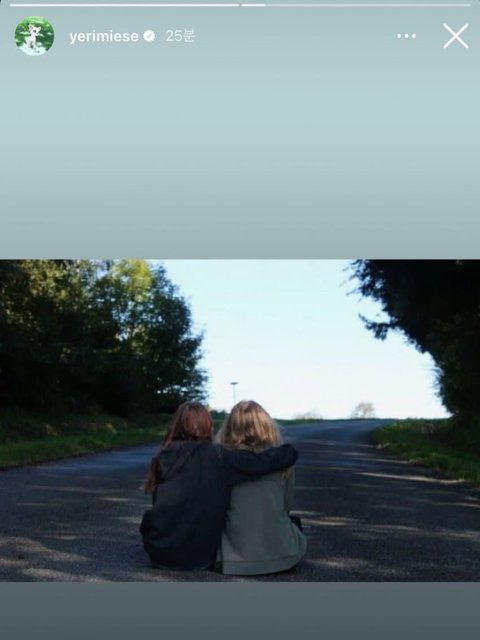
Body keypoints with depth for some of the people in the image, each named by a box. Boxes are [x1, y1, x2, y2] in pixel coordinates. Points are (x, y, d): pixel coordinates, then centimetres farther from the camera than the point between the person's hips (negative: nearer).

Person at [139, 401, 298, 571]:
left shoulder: (163, 456, -1)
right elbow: (262, 462, -12)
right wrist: (289, 451, 6)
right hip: (197, 557, -2)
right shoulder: (217, 456, -9)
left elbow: (158, 502, 6)